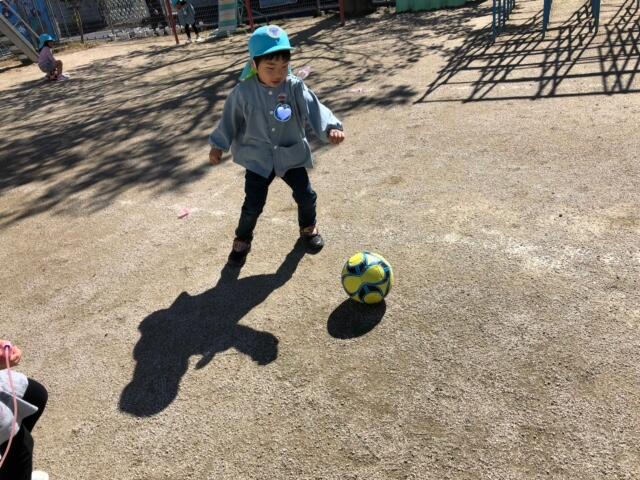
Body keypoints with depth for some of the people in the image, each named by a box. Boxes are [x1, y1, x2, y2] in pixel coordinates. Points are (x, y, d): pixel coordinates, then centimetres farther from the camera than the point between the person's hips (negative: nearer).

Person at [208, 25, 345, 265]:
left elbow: (314, 109, -23)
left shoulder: (295, 87, -12)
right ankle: (242, 240, 27)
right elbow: (230, 120, 0)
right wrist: (218, 146, 7)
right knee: (253, 204, 1)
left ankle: (308, 227, 39)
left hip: (292, 155, 2)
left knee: (306, 195, 8)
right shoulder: (243, 92, -12)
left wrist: (331, 128, -42)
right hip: (258, 159, -1)